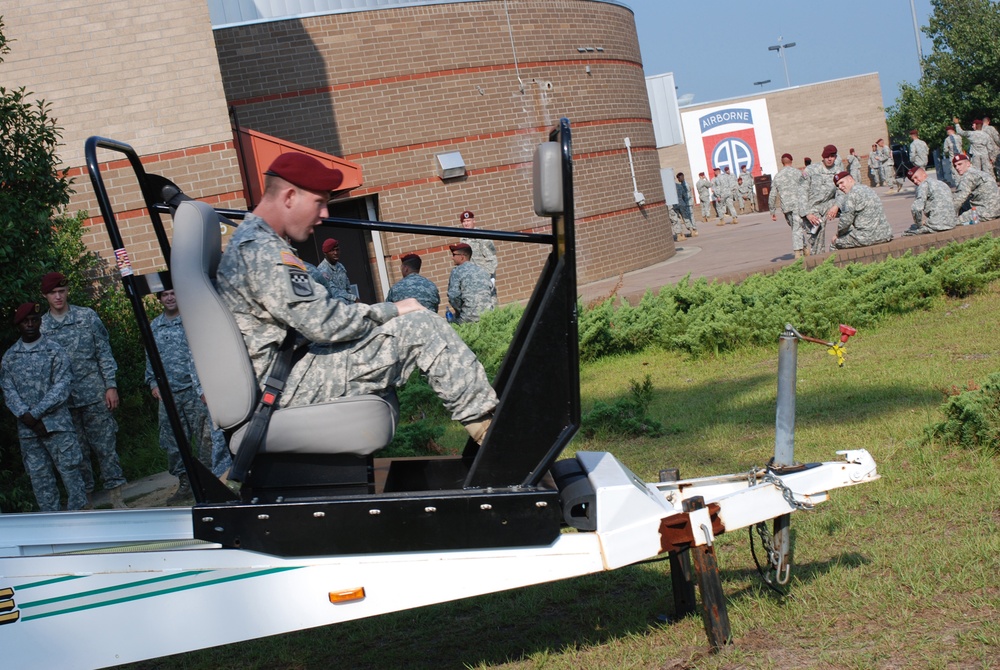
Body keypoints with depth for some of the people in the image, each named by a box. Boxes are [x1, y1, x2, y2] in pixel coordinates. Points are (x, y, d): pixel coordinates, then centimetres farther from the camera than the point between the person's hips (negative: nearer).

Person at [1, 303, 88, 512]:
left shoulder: (55, 351, -1)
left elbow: (61, 388, -8)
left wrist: (34, 414, -14)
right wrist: (28, 418, -12)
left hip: (57, 424, -3)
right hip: (26, 430, 3)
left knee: (70, 470, -3)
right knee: (39, 477, 7)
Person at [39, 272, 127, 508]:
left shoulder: (87, 316, 2)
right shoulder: (40, 326, 4)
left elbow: (104, 353, 4)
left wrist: (111, 385, -2)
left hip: (94, 394, -1)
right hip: (63, 400, 1)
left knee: (105, 445, 0)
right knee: (77, 452, 7)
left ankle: (116, 496, 4)